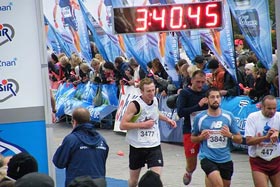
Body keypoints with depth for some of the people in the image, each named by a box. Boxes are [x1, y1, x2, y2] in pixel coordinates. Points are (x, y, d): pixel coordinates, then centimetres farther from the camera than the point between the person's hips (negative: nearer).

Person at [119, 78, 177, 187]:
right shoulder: (135, 105, -16)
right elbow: (122, 125, -19)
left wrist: (167, 119, 13)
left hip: (154, 145, 3)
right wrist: (142, 125, -21)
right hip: (137, 146, -3)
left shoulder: (155, 100, 2)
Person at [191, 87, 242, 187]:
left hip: (225, 159, 4)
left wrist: (229, 135, -15)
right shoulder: (199, 118, -2)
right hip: (207, 158, -3)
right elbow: (192, 138, 10)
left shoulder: (229, 116, 2)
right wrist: (201, 137, -11)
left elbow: (239, 139, 5)